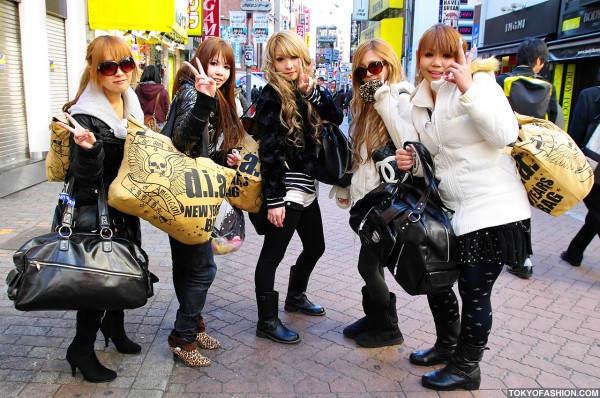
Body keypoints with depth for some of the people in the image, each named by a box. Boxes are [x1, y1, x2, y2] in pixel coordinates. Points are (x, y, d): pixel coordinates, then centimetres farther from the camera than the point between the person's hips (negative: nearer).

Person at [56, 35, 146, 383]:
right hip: (97, 212, -7)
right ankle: (81, 350, 20)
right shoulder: (86, 116, -22)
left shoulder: (131, 104, 2)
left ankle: (115, 325, 41)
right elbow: (86, 177, -24)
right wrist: (88, 149, -42)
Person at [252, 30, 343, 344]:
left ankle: (296, 296, 41)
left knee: (315, 246, 20)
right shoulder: (271, 96, -11)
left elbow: (336, 118, -1)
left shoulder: (304, 91, 11)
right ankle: (267, 321, 14)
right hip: (285, 189, -9)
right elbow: (268, 152, -17)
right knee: (272, 255, 1)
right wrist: (273, 200, -20)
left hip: (306, 186, 9)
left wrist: (312, 91, -13)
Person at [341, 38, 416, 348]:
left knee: (368, 264, -1)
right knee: (371, 262, 14)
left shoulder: (403, 99, -11)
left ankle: (388, 328, 18)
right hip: (368, 195, 8)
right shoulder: (366, 101, 15)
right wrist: (348, 184, 18)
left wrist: (384, 102, -23)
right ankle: (373, 317, 30)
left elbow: (411, 145, -27)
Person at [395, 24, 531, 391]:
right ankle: (447, 346, 38)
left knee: (474, 291, 1)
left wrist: (468, 89, -26)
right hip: (450, 210, 7)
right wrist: (412, 163, -2)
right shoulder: (421, 102, 10)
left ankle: (466, 368, 22)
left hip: (492, 209, -7)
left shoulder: (478, 82, -8)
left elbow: (506, 134, -22)